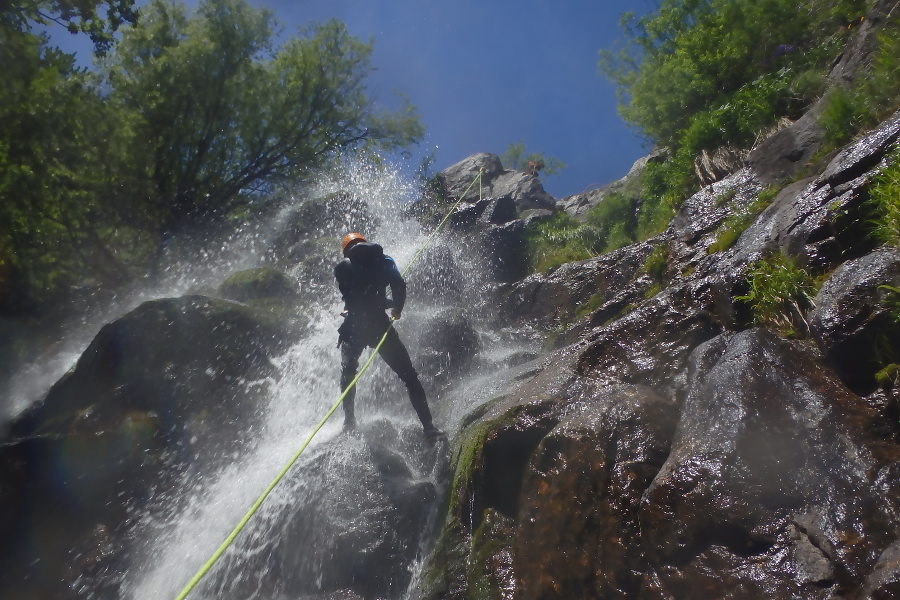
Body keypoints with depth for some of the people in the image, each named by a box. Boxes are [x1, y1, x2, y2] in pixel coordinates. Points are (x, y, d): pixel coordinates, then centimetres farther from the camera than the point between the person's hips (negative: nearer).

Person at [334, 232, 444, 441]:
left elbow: (348, 296, 16)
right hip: (378, 324, -1)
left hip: (352, 327, 2)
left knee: (348, 373, 28)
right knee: (409, 376, 4)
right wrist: (397, 309, 9)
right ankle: (428, 426, -1)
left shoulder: (342, 268, 11)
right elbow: (399, 285, -8)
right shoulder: (384, 260, 7)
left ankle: (349, 421, 27)